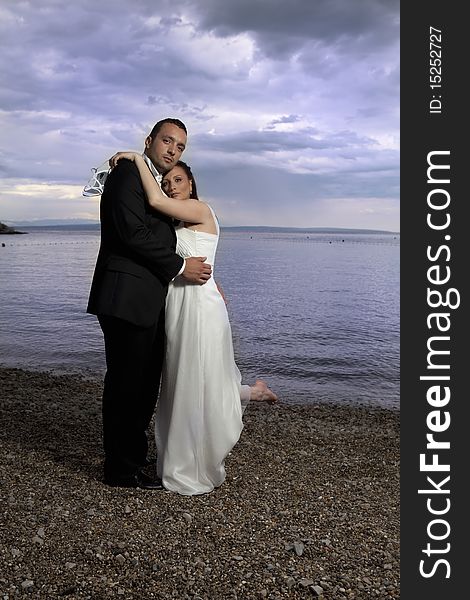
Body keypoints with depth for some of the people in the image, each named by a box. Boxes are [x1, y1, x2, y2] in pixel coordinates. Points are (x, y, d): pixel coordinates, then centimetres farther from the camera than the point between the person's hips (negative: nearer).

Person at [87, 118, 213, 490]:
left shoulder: (161, 187, 22)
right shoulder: (128, 173, -7)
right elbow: (133, 232, -18)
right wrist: (180, 266, -13)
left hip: (149, 302, 9)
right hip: (127, 299, -9)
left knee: (145, 383, 16)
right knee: (126, 383, 0)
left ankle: (136, 454, 31)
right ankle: (121, 469, 13)